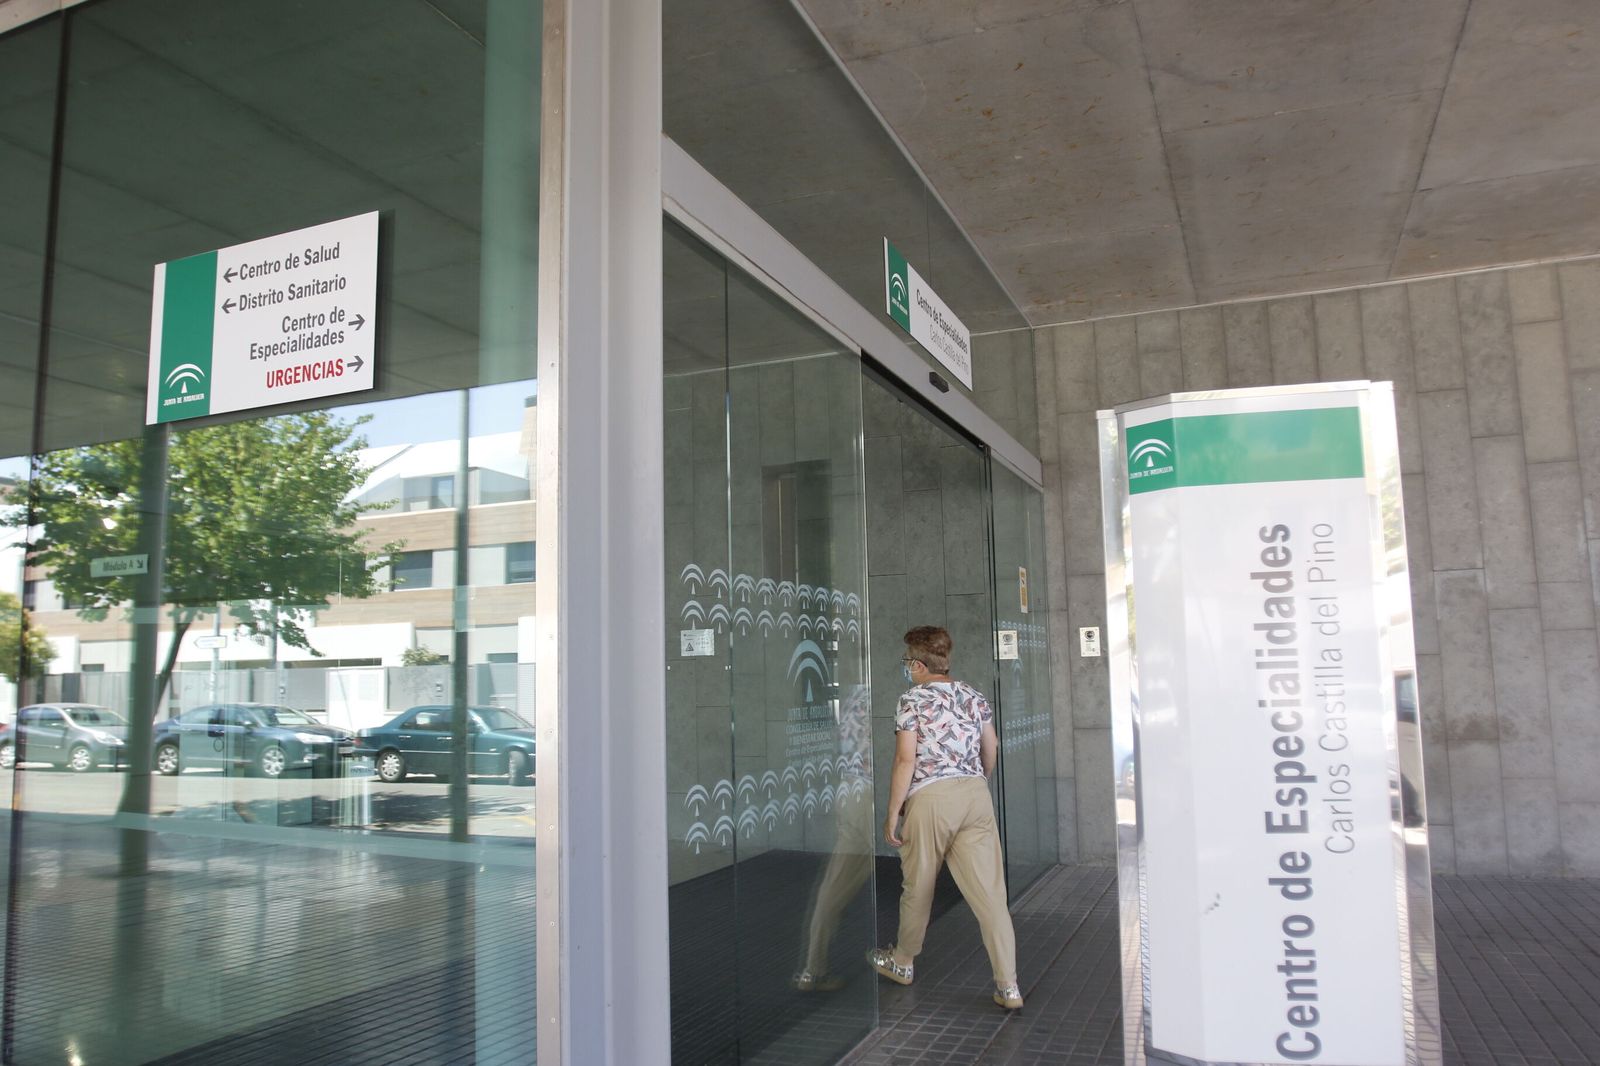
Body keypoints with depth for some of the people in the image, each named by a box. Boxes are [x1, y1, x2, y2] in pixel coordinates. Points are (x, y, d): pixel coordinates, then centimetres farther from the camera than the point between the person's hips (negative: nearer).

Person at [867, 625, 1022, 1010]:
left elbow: (906, 761, -12)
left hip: (930, 797, -4)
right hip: (975, 794, 4)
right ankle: (1008, 986, 1)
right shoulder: (974, 696, 9)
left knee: (918, 887, 14)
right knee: (989, 892, 3)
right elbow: (990, 750, 15)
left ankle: (902, 962, 35)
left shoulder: (913, 701, -7)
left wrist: (892, 814, -8)